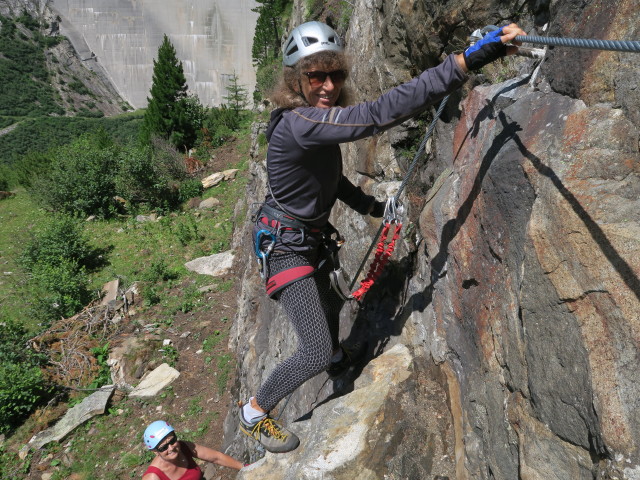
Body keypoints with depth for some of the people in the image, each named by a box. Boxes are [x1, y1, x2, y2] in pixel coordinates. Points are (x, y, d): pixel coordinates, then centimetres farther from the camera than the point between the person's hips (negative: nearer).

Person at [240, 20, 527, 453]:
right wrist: (467, 61, -48)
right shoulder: (297, 124, -32)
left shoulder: (320, 120, 0)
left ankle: (336, 358, 64)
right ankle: (254, 413, 15)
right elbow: (378, 114, -46)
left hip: (313, 239, 9)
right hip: (286, 247, -9)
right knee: (316, 353, -10)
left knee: (329, 306, 32)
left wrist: (370, 206, 10)